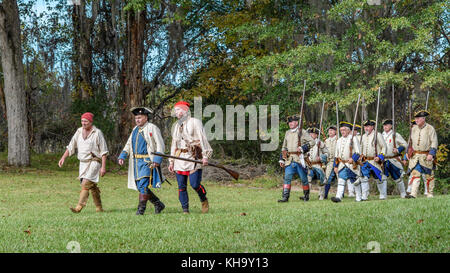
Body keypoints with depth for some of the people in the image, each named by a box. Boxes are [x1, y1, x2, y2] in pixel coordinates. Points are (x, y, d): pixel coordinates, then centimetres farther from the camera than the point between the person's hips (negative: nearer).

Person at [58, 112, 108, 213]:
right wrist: (63, 158, 2)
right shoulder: (79, 131, 9)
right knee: (92, 186, 10)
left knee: (86, 183, -18)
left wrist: (103, 167, -13)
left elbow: (104, 152, -7)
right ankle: (99, 208, 19)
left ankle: (79, 207, -22)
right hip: (83, 162, 6)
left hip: (94, 162, -6)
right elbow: (71, 146, 14)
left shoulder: (97, 133, -7)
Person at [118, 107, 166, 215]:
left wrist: (157, 160, -18)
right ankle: (158, 204, 21)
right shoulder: (135, 130, 17)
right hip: (136, 162, 8)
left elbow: (160, 145, -8)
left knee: (143, 185, -15)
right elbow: (128, 145, 18)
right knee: (140, 186, 8)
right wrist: (122, 156, 2)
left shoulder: (152, 128, -5)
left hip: (147, 161, -8)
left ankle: (141, 208, -10)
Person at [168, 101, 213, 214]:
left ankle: (204, 200, 13)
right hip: (179, 157, 6)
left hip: (193, 157, -6)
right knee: (181, 186, 1)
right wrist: (171, 161, 18)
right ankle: (185, 210, 7)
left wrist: (205, 156, -17)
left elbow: (202, 139, -7)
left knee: (195, 183, -14)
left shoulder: (195, 122, -1)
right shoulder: (175, 126, 19)